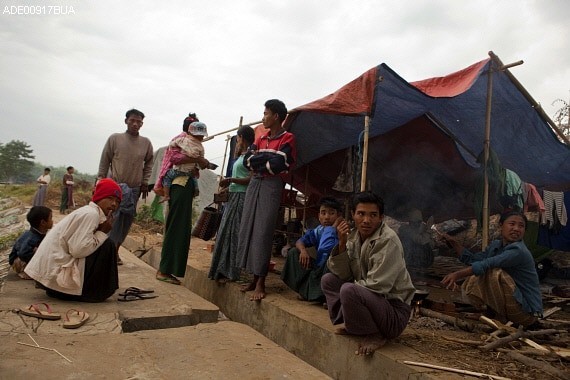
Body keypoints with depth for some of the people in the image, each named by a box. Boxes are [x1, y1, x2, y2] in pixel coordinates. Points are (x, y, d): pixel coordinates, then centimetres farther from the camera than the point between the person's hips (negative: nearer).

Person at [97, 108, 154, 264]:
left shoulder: (146, 143, 2)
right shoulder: (114, 138, -4)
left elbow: (149, 162, 14)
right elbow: (104, 162, 1)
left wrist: (145, 182, 8)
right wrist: (100, 181, 1)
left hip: (135, 188, 3)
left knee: (127, 222, 7)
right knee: (114, 219, -7)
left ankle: (115, 249, 20)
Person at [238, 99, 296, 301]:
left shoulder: (287, 137, 0)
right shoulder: (261, 139, 19)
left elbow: (278, 165, -13)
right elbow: (247, 160, 7)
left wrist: (258, 163, 1)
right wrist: (267, 157, -7)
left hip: (272, 186, -7)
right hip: (254, 184, 7)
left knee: (263, 232, -11)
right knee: (248, 229, 4)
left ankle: (261, 282, -6)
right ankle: (254, 278, 14)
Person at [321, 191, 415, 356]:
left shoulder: (388, 240, -21)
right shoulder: (354, 235, 1)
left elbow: (376, 287, -25)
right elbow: (342, 274, -2)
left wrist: (350, 288, -9)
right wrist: (342, 244, -15)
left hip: (394, 312, -7)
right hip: (368, 297, 8)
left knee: (349, 290, -31)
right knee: (328, 279, 4)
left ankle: (374, 336, -7)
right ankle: (352, 325, 6)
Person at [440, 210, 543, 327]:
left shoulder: (518, 251, -22)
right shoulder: (496, 245, 4)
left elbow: (486, 264, -34)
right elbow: (473, 259, 10)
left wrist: (457, 274, -40)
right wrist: (453, 242, 1)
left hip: (527, 312, -7)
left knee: (495, 272, -27)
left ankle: (501, 318, -12)